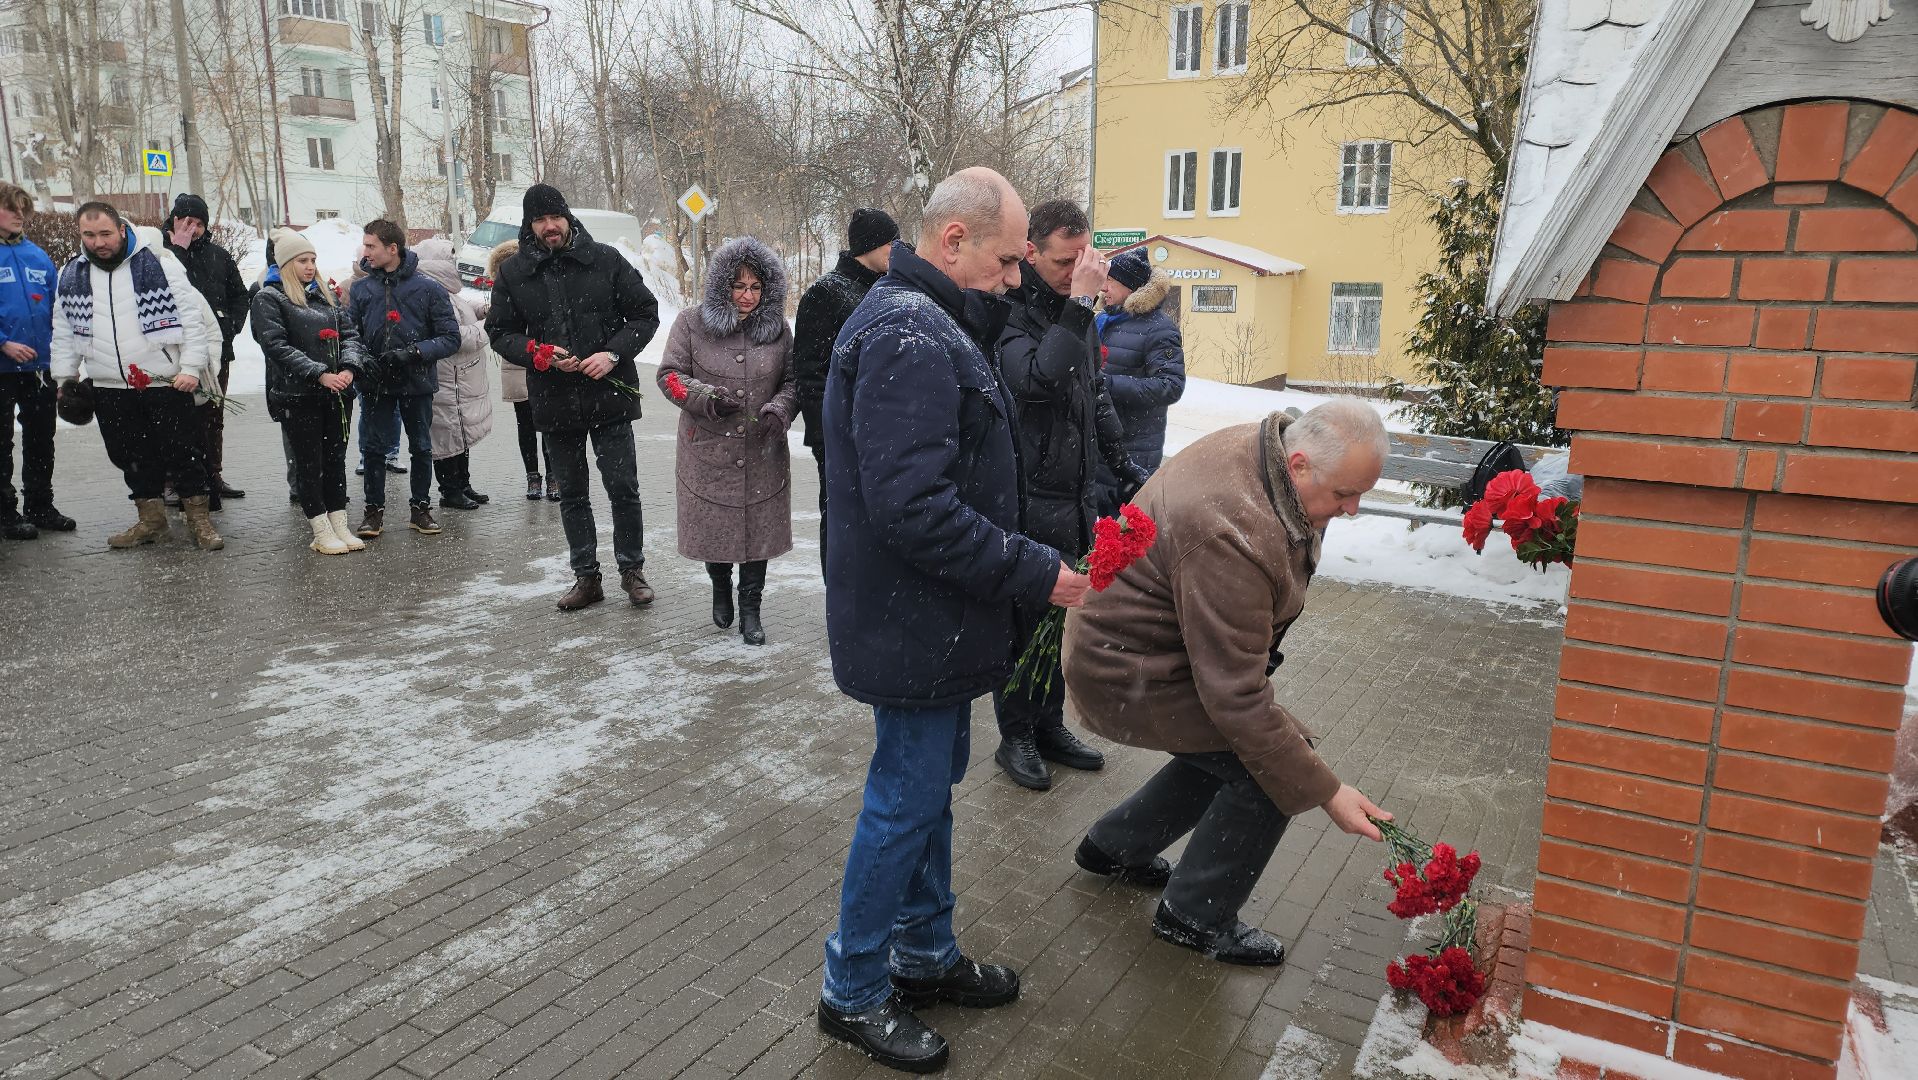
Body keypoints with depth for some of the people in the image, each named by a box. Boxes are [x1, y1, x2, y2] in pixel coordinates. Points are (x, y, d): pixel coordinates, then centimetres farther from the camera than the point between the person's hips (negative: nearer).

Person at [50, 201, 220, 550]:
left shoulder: (159, 265, -6)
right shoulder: (71, 276, 8)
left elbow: (191, 319, -7)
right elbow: (64, 332, 17)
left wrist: (191, 367, -12)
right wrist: (65, 376, 14)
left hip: (166, 382, -4)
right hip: (109, 389, 5)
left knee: (183, 451, 0)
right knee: (131, 456, 11)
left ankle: (198, 518, 11)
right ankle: (151, 518, 23)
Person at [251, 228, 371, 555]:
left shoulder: (327, 294, 16)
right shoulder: (268, 299, -2)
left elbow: (350, 333, 9)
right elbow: (276, 346, -12)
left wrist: (349, 367, -11)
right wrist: (320, 375, -20)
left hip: (336, 393, 5)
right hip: (297, 396, -5)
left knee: (336, 459, 8)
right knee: (309, 463, 0)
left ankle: (340, 526, 14)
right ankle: (322, 532, 6)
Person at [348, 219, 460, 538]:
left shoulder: (428, 289, -6)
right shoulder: (360, 290, 2)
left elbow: (451, 338, -8)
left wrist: (414, 352, -21)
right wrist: (363, 357, -15)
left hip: (417, 382, -2)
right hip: (376, 384, 2)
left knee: (421, 448, 10)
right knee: (372, 448, 5)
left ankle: (420, 508, 23)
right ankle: (374, 509, 18)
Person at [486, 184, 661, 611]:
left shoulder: (605, 260, -2)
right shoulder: (513, 273, 2)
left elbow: (645, 313, 1)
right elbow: (500, 332, 7)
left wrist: (614, 353, -14)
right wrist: (537, 353, -13)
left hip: (609, 395, -2)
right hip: (554, 400, 2)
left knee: (623, 487, 2)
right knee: (571, 493, 11)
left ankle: (632, 570, 19)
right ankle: (586, 576, 23)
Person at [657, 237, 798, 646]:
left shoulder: (778, 329, 3)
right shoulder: (692, 323, -3)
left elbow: (792, 381, 8)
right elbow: (669, 375, -3)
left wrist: (779, 410, -13)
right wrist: (708, 398, -20)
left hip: (762, 456, 1)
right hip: (708, 454, -1)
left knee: (758, 532, 5)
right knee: (713, 529, 11)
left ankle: (750, 609, 20)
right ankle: (721, 589, 40)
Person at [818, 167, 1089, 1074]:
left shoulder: (925, 321, 13)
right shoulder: (910, 338, -23)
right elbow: (916, 508, -30)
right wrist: (1035, 574, -24)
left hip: (932, 617, 11)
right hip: (914, 622, -11)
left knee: (932, 782, 20)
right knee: (907, 802, 3)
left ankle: (925, 955, 37)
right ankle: (853, 992, 22)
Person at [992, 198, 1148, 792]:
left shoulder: (1076, 309, 9)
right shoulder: (1008, 311, -15)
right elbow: (1036, 380, -33)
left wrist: (1120, 462, 20)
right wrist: (1079, 302, -30)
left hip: (1076, 495, 7)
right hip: (1028, 498, -7)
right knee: (1022, 621, 5)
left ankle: (1050, 725, 31)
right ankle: (1016, 737, 21)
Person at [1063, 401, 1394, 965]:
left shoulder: (1268, 443, -8)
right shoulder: (1231, 539, -37)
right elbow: (1238, 698, -33)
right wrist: (1327, 793, -27)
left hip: (1126, 632, 10)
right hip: (1128, 675, -10)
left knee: (1229, 750, 18)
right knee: (1269, 765, -12)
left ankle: (1113, 846, 34)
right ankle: (1195, 916, 8)